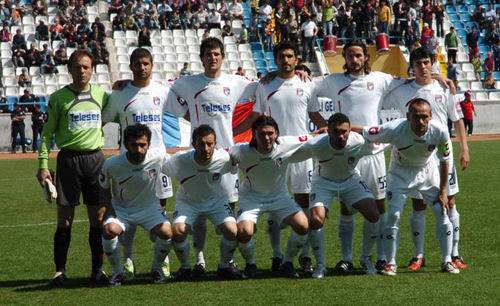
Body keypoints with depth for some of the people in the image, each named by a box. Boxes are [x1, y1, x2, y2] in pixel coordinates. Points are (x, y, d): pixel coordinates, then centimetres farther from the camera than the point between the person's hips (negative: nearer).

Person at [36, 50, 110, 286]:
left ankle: (97, 269, 13)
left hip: (96, 158, 3)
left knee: (98, 217, 3)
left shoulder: (101, 94, 9)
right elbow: (47, 133, 1)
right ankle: (60, 270, 8)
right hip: (69, 159, -2)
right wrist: (43, 164, -6)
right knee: (65, 219, 0)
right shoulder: (59, 97, 0)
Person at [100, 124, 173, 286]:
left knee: (166, 232, -26)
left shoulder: (158, 157, -18)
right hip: (121, 209, -1)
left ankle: (156, 268, 5)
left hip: (149, 208, 1)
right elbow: (103, 189, 1)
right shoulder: (112, 164, -19)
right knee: (110, 229, -31)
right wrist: (107, 211, -11)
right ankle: (117, 271, -5)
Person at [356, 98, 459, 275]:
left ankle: (447, 261, 10)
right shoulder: (394, 130, -35)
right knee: (393, 215, -10)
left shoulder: (440, 131, -29)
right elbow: (364, 133, -22)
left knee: (442, 212, -4)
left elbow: (444, 162, -12)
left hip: (428, 171, 2)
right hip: (400, 173, -2)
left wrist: (442, 191, -7)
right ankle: (390, 263, 4)